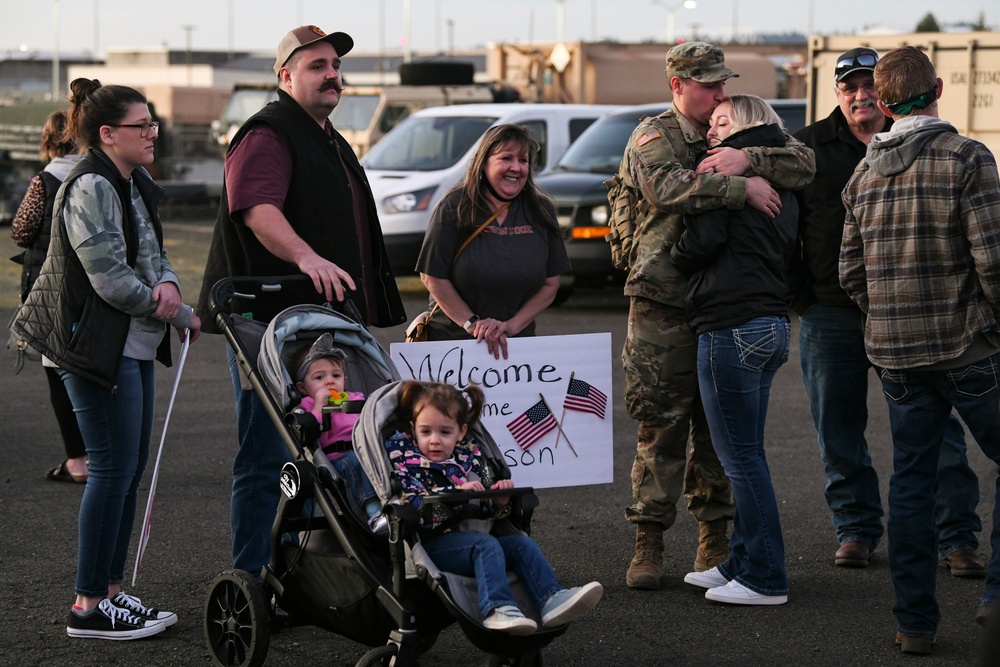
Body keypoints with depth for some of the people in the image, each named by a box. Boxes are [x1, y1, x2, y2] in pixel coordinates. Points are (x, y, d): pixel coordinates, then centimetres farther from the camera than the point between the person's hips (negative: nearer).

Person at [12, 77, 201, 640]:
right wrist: (184, 316, -10)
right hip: (99, 346, -10)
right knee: (114, 468, -7)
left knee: (131, 467, 11)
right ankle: (89, 607, 0)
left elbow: (154, 254, 18)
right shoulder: (91, 189, -16)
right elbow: (112, 281, -20)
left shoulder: (135, 187, 14)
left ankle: (111, 590, 21)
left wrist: (168, 282, -8)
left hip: (135, 346, 10)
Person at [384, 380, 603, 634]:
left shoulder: (469, 456, 16)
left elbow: (486, 508, 22)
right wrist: (456, 492, -27)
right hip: (431, 544, -7)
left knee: (521, 543, -9)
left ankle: (550, 599, -21)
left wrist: (499, 501, -3)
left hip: (468, 534, 7)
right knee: (486, 544, -29)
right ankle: (496, 609, -45)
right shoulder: (405, 459, -1)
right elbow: (414, 506, -18)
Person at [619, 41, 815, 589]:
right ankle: (648, 542, 4)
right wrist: (744, 187, -25)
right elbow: (669, 187, -23)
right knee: (661, 424, -3)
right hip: (664, 303, -4)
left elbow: (804, 163, -3)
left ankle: (714, 539, 16)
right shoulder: (654, 137, 0)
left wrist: (745, 158, -19)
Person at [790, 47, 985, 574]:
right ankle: (856, 529, 20)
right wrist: (798, 295, -7)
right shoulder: (809, 147, 5)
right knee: (839, 431, 6)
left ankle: (957, 538, 4)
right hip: (831, 311, 1)